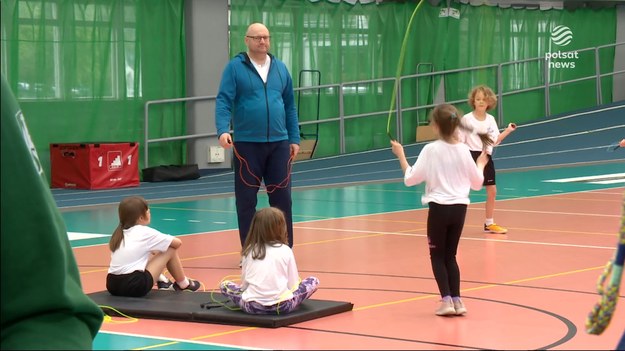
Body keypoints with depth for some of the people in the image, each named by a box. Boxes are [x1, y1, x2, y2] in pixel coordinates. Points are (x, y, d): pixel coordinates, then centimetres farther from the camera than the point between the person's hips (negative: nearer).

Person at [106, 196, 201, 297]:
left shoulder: (120, 234, 16)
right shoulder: (145, 232, 0)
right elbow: (177, 243, 9)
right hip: (135, 286, -7)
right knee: (171, 250, 10)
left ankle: (161, 280, 28)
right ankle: (183, 284, 26)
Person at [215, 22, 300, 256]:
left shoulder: (280, 68, 10)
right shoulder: (235, 67, -2)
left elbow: (290, 106, 14)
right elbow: (223, 101, -10)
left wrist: (294, 138, 9)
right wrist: (223, 130, -26)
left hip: (279, 143, 3)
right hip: (247, 143, -3)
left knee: (282, 197, 5)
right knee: (246, 199, 3)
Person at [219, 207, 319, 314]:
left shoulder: (250, 251, 4)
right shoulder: (286, 250, 0)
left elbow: (244, 283, 7)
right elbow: (293, 284, 3)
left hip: (252, 307, 1)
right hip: (282, 306, -1)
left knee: (224, 285, 23)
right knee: (313, 282, 17)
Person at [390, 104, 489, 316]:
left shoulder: (431, 150, -10)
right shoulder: (463, 150, 1)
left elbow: (410, 179, -8)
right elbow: (476, 183, 8)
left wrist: (401, 155, 3)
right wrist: (481, 164, 25)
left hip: (439, 207, -4)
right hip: (459, 207, 4)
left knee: (437, 256, 9)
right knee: (450, 255, 16)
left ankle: (447, 300, -2)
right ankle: (456, 300, 7)